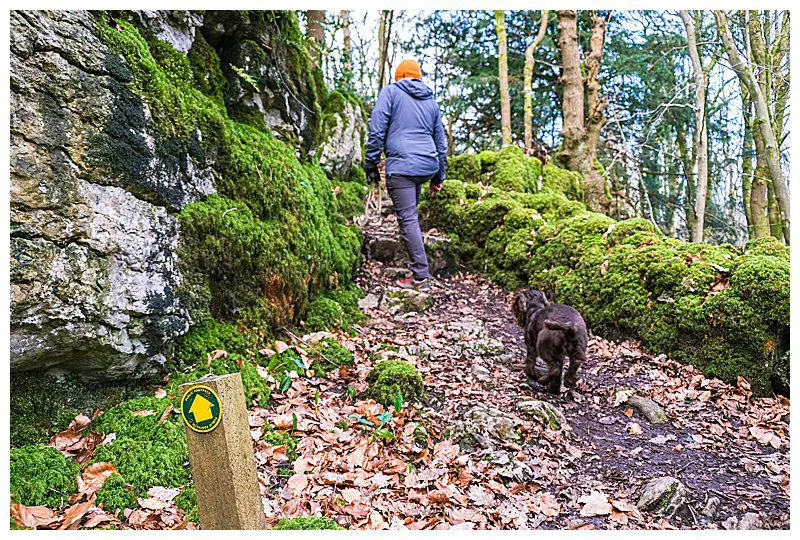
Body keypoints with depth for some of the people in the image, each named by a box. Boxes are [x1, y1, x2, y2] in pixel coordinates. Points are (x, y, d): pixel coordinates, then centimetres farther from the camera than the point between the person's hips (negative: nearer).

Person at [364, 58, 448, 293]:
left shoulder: (390, 92, 5)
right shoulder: (431, 100, 21)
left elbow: (377, 131, -4)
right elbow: (441, 142, 24)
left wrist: (371, 165, 2)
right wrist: (439, 176, 30)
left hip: (401, 166, -6)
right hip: (428, 166, 6)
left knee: (408, 220, -7)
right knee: (411, 214, 20)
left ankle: (421, 277, -9)